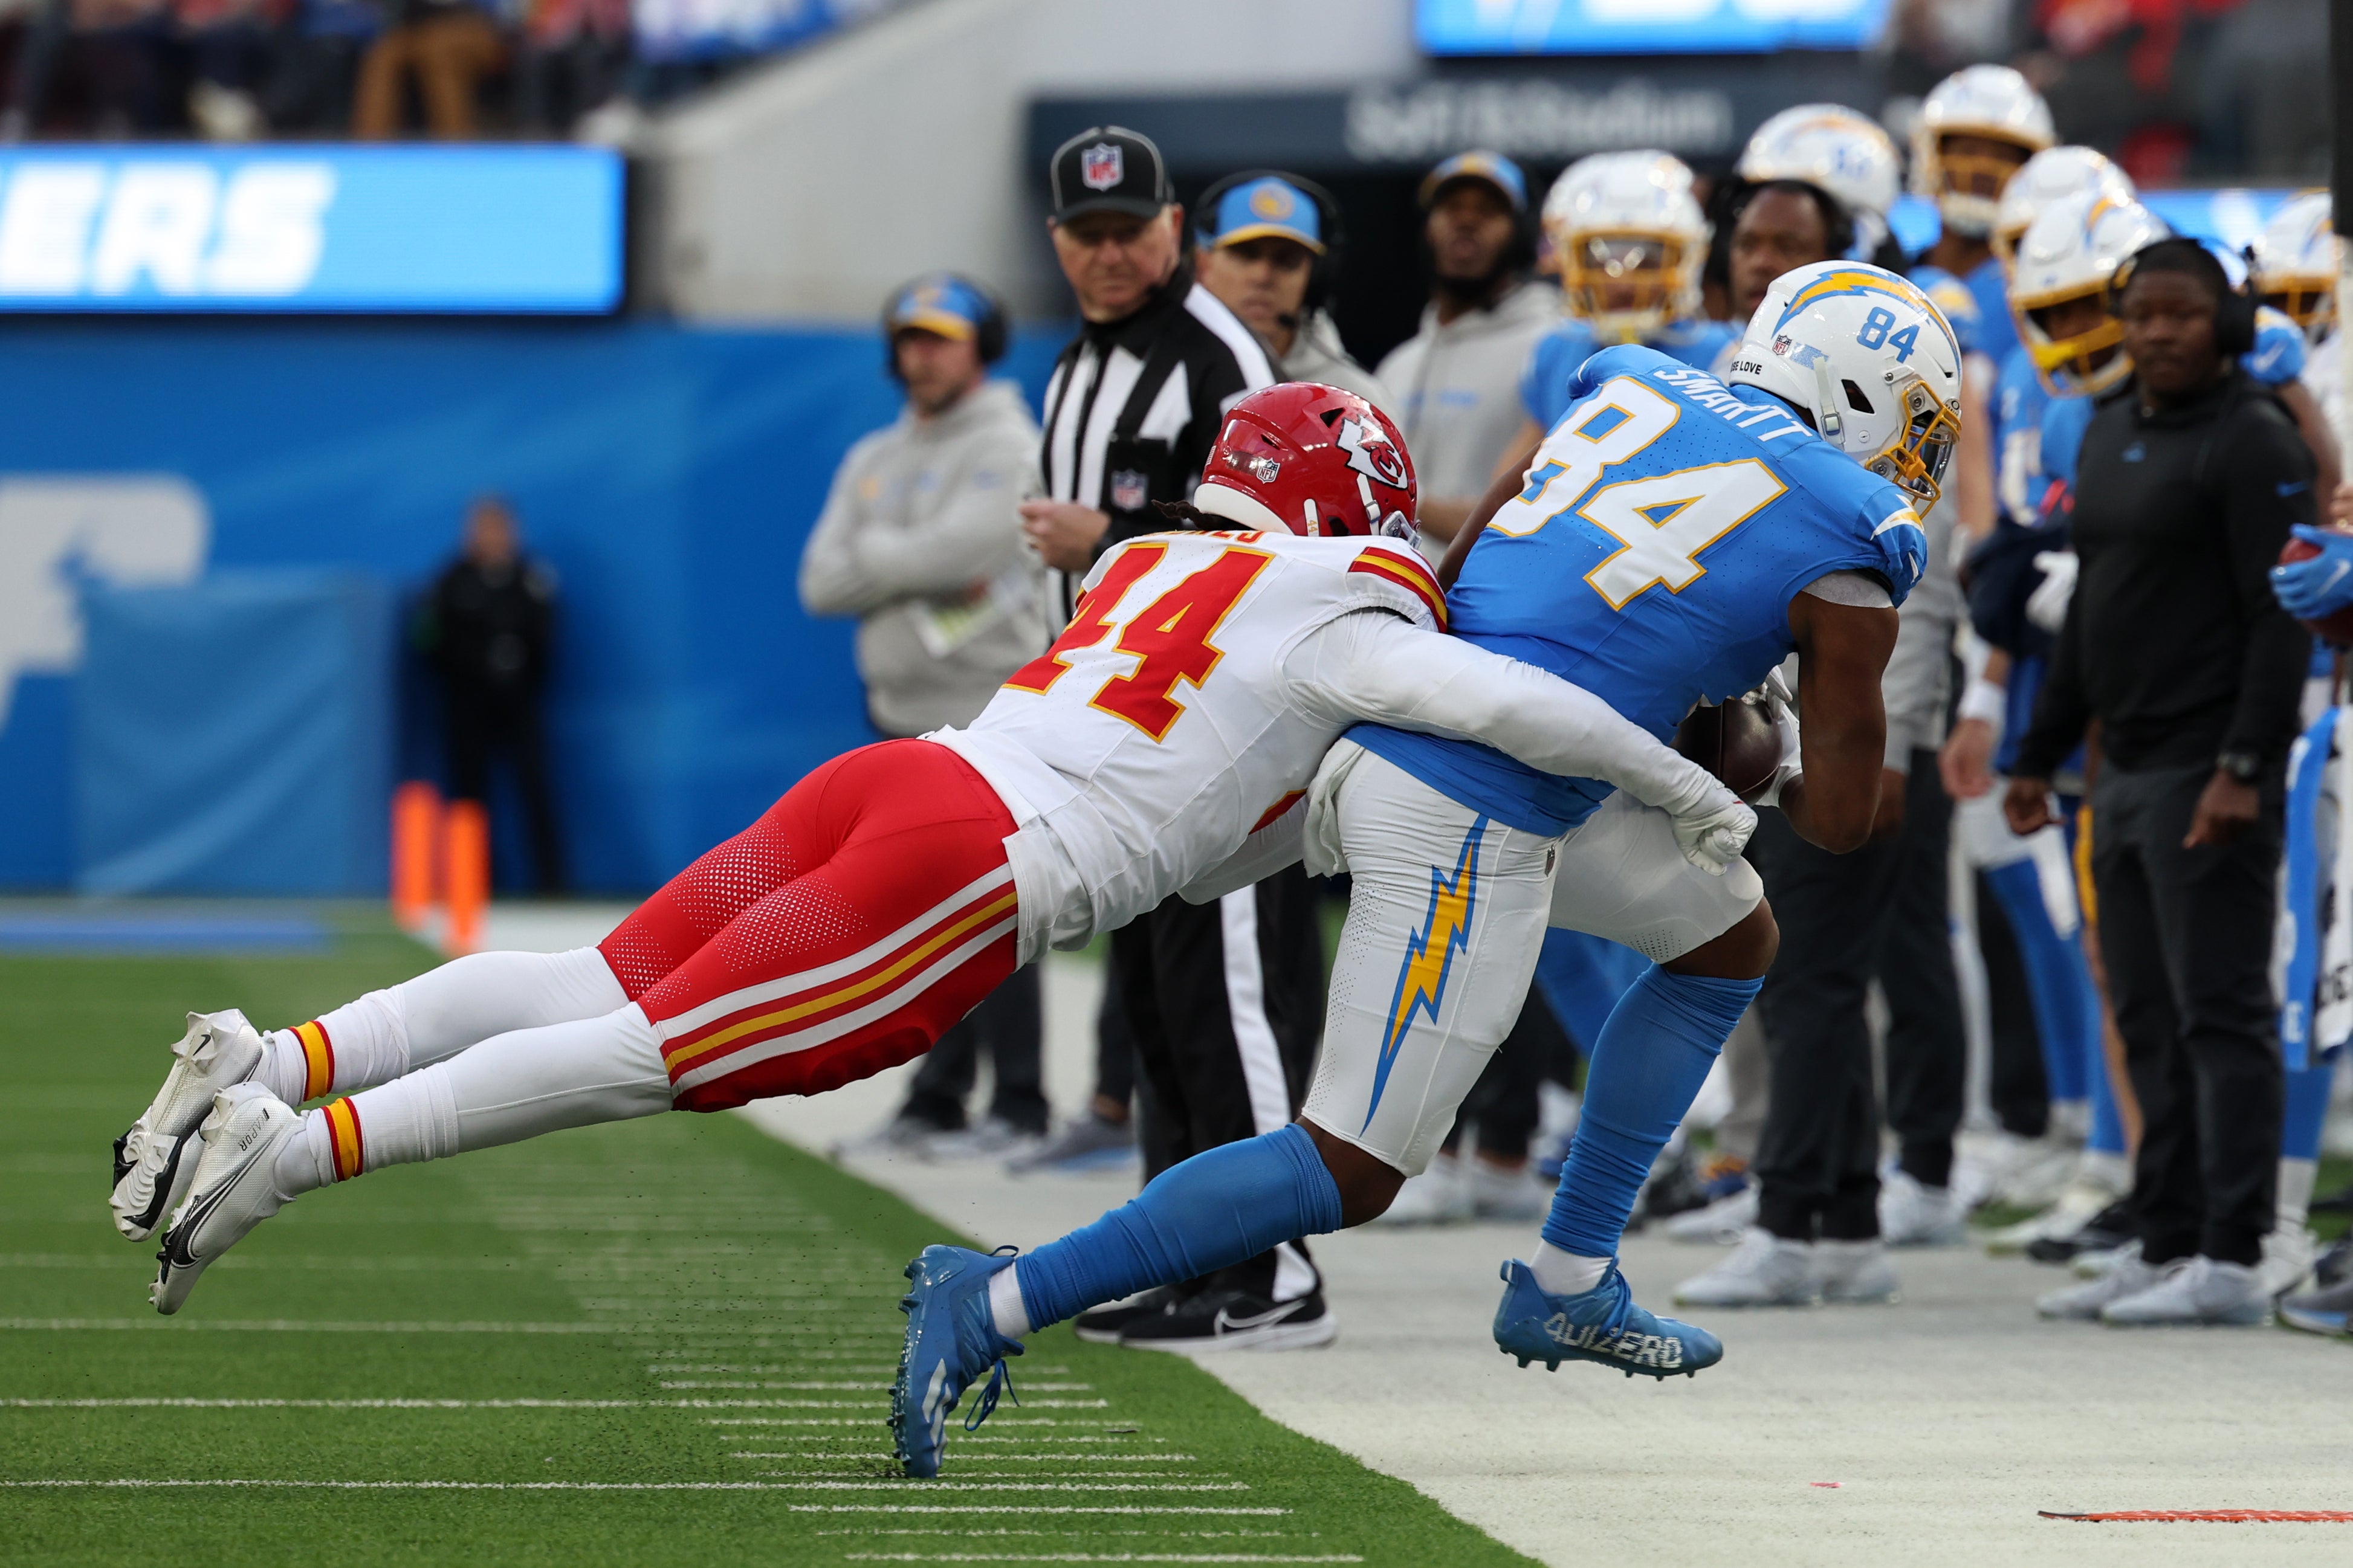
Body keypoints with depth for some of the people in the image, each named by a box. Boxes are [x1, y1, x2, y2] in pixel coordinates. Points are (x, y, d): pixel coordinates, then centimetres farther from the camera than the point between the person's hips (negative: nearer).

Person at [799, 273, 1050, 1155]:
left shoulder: (1008, 450, -5)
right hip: (898, 717, 7)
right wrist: (924, 576, -8)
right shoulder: (873, 461, 17)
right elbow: (821, 584, 6)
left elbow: (956, 547, -20)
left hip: (985, 713, -7)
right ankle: (936, 1103, 15)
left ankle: (1018, 1106, -5)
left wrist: (871, 556, -2)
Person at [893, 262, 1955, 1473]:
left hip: (1381, 727, 9)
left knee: (1731, 938, 25)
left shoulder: (1634, 387, 14)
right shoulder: (1846, 553, -3)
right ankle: (990, 1307, -10)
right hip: (1470, 827, -9)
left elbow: (1449, 582, 20)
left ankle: (1568, 1285, 25)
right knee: (1349, 1175, -4)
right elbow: (1840, 820, 2)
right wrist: (1777, 773, 24)